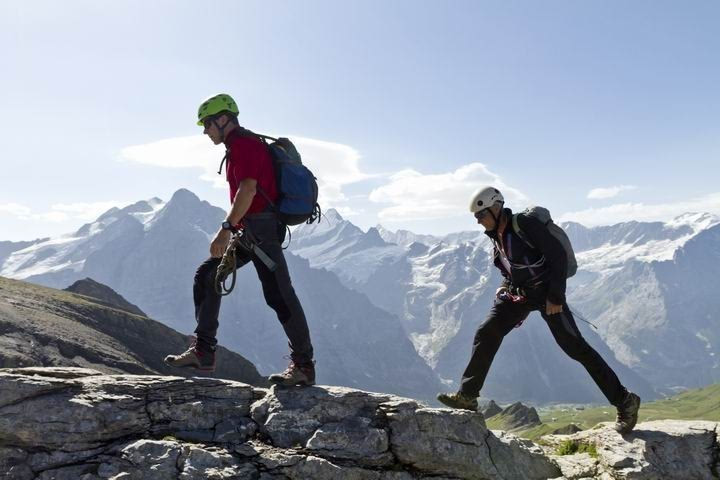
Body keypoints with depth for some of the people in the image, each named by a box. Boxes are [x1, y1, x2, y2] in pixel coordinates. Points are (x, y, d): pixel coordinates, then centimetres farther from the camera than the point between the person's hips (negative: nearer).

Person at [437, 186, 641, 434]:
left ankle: (624, 401, 3)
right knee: (486, 334, -6)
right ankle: (467, 395, 0)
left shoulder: (525, 224, -17)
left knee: (575, 347, -8)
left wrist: (556, 297, -20)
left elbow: (559, 256, -19)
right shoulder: (496, 235, 9)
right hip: (518, 292, 8)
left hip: (546, 292, -8)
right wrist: (507, 286, 7)